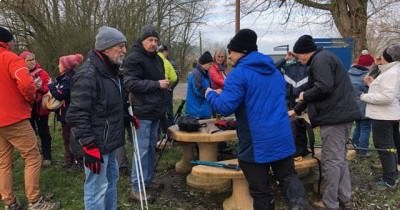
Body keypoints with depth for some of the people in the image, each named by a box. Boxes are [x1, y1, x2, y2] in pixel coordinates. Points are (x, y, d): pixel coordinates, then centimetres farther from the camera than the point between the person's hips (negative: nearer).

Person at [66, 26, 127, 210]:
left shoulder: (111, 70, 11)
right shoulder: (88, 74, -21)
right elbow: (77, 115, -24)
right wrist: (89, 146, -24)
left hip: (109, 141, 10)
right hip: (96, 144, -10)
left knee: (111, 181, 22)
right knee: (97, 188, 0)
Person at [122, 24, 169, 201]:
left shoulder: (157, 59, 16)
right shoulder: (134, 58, -12)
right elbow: (130, 84, -22)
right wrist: (157, 84, -22)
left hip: (155, 111, 9)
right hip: (143, 112, -9)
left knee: (151, 148, 15)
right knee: (142, 150, -6)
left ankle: (148, 180, 28)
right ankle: (136, 189, 2)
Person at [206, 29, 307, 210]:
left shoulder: (239, 74, -11)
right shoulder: (275, 71, 14)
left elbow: (225, 107, -18)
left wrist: (210, 94, 3)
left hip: (256, 143, -6)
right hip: (282, 138, 7)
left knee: (260, 191, 7)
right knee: (287, 176, 17)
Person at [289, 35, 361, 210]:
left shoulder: (320, 60, -12)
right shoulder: (324, 58, 22)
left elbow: (323, 88, -26)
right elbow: (317, 89, 27)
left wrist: (304, 96, -8)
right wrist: (297, 110, 29)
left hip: (334, 116, -11)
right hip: (341, 114, 11)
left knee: (331, 160, -3)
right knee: (340, 159, 16)